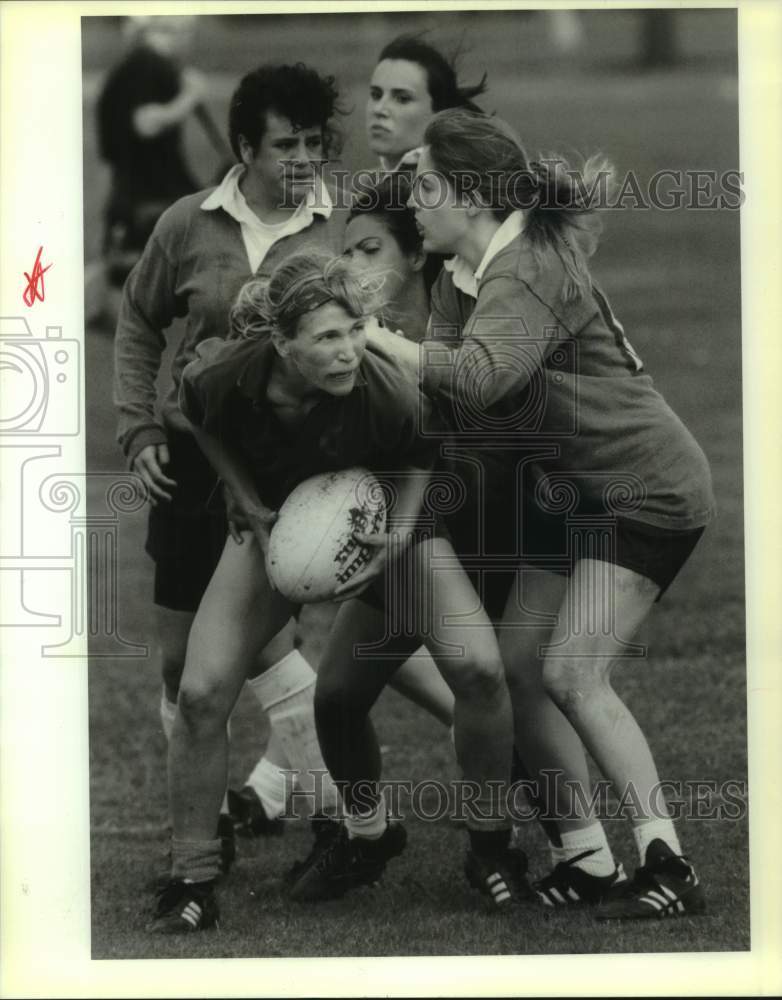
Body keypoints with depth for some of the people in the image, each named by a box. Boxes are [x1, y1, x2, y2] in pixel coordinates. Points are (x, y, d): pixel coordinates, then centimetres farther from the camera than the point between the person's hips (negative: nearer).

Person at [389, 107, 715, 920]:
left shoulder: (526, 273, -24)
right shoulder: (462, 278, 5)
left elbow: (481, 373, -42)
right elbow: (441, 395, -2)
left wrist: (379, 342, -34)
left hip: (645, 487, -10)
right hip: (565, 488, 10)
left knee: (573, 673, -17)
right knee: (518, 663, 4)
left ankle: (667, 866, -15)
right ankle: (587, 858, 10)